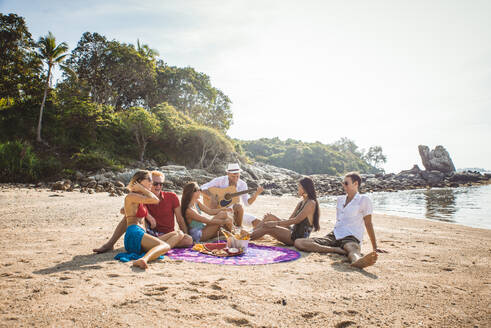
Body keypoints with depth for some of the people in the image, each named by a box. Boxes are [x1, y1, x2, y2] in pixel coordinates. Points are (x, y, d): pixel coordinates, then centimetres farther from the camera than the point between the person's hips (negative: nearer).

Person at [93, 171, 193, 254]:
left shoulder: (172, 197, -5)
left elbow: (180, 220, 0)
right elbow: (123, 210, -14)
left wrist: (185, 235, -11)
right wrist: (146, 214, -26)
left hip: (167, 235, -1)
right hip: (150, 232, 1)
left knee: (189, 240, -31)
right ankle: (109, 245, -12)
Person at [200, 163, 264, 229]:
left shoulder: (242, 184, -1)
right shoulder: (220, 180, -11)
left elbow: (247, 203, -1)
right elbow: (203, 187, -16)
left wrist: (256, 194, -17)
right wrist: (212, 197, -32)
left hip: (237, 212, 4)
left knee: (258, 223, -11)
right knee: (239, 207, -34)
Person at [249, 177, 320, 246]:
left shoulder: (311, 203, -14)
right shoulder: (301, 203, 14)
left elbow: (296, 220, -21)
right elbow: (290, 219, 11)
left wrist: (275, 223, -21)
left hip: (299, 237, -9)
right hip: (293, 231, 9)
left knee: (267, 228, -18)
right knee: (269, 217, -1)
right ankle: (252, 234, -2)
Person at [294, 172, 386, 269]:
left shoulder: (363, 200, 1)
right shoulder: (340, 199, 19)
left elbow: (368, 224, 1)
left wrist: (375, 248, 2)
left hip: (351, 238, -6)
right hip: (334, 236, 6)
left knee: (352, 249, -44)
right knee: (298, 242, -18)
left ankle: (358, 261, -80)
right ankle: (338, 250, -31)